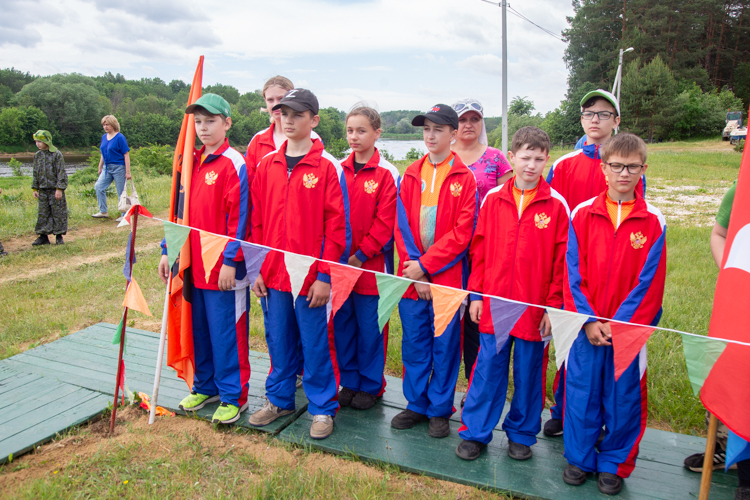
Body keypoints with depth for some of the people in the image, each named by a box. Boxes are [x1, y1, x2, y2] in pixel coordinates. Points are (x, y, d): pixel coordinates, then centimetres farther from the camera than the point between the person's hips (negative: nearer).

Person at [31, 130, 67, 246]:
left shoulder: (56, 154, -8)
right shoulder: (37, 155, 8)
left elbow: (61, 172, -10)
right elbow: (36, 173, 14)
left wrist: (59, 189, -14)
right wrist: (35, 188, 10)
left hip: (55, 189, -5)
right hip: (43, 190, 5)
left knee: (58, 212, 1)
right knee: (43, 213, 7)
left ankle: (59, 235, 11)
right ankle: (43, 236, 13)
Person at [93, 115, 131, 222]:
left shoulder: (120, 137, -10)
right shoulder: (104, 137, 11)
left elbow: (126, 155, -12)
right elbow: (103, 154, 21)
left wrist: (128, 171, -16)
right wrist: (100, 167, 21)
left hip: (118, 167, -7)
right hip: (107, 167, 7)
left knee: (121, 192, 0)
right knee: (98, 186, 0)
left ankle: (124, 215, 10)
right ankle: (103, 211, 10)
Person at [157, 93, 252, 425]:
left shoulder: (233, 164, -10)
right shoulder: (191, 162, 13)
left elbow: (238, 218, -14)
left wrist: (230, 261, -18)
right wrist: (168, 250, 12)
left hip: (223, 269, -7)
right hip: (193, 267, 7)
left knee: (225, 333, 1)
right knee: (200, 330, 17)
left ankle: (233, 396, 16)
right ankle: (205, 387, 33)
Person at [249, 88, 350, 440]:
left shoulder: (328, 167, -6)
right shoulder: (267, 164, 8)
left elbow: (337, 226, -8)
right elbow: (257, 221, 11)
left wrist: (326, 276, -12)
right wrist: (257, 269, 6)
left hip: (312, 278, -4)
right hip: (273, 276, 5)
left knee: (316, 344, 6)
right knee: (278, 341, 16)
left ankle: (322, 407, 23)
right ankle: (279, 399, 35)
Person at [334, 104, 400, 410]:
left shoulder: (386, 174, -6)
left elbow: (385, 222, -11)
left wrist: (360, 255, -13)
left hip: (371, 265, -4)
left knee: (370, 327, 6)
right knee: (343, 324, 12)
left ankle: (371, 386, 22)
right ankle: (349, 382, 28)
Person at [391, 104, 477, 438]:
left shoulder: (464, 178, -2)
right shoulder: (411, 175, 8)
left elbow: (462, 232, -9)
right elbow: (402, 226, 3)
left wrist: (426, 265, -13)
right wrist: (413, 269, -8)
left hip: (447, 276, -3)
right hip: (412, 276, 3)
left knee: (445, 344, 7)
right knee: (413, 344, 11)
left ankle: (440, 410, 23)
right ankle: (416, 404, 27)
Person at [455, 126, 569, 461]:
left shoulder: (556, 205, -3)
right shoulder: (493, 199, 2)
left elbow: (562, 259, -2)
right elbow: (480, 250, 6)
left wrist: (554, 305, -4)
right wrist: (476, 294, 3)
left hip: (535, 307, -1)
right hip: (494, 303, 1)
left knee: (529, 371, 11)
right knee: (488, 368, 9)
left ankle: (522, 434, 30)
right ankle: (475, 431, 24)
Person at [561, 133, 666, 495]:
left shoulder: (653, 221, -3)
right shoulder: (582, 214, -1)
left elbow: (649, 282, -6)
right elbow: (573, 274, -3)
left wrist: (619, 323, -12)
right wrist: (588, 320, -10)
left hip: (629, 327, 0)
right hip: (586, 326, 1)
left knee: (623, 396, 9)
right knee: (581, 392, 10)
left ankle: (614, 463, 29)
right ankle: (580, 458, 29)